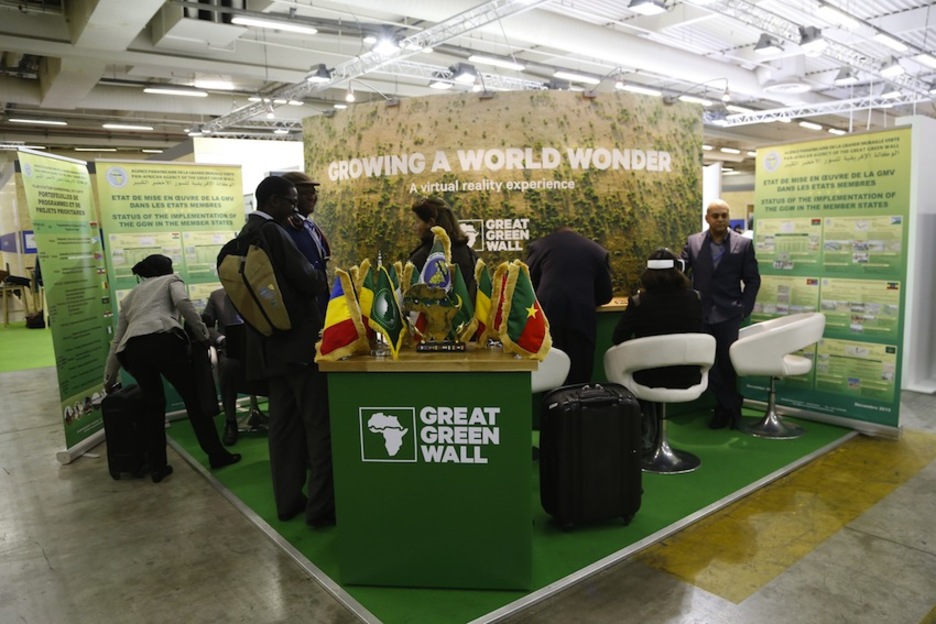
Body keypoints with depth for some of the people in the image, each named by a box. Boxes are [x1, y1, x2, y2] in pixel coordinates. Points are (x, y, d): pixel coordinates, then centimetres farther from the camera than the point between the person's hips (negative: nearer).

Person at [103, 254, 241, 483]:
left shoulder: (130, 297, 36)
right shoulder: (170, 280, 23)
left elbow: (117, 340, 35)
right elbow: (182, 302, -2)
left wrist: (109, 378, 40)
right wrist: (202, 332, 3)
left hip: (133, 349, 5)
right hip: (163, 340, -5)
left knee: (153, 404, 19)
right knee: (193, 397, 6)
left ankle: (157, 467, 19)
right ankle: (217, 455, 10)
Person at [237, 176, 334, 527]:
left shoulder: (246, 235, 13)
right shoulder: (272, 232, -15)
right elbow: (309, 281, -18)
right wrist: (328, 278, 3)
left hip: (272, 344, 9)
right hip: (298, 340, -9)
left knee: (283, 422, 14)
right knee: (319, 424, -2)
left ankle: (288, 500, 23)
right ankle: (321, 506, 4)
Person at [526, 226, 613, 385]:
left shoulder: (541, 244, 18)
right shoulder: (597, 250, 20)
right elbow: (605, 295, 20)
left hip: (547, 314, 0)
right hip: (582, 316, 0)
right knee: (579, 378, 8)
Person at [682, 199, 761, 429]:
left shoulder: (743, 244, 2)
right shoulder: (693, 242, 4)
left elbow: (752, 280, 3)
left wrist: (744, 308, -6)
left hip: (728, 315, -1)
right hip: (700, 315, 1)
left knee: (727, 364, 7)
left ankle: (726, 407, 25)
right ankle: (732, 406, 20)